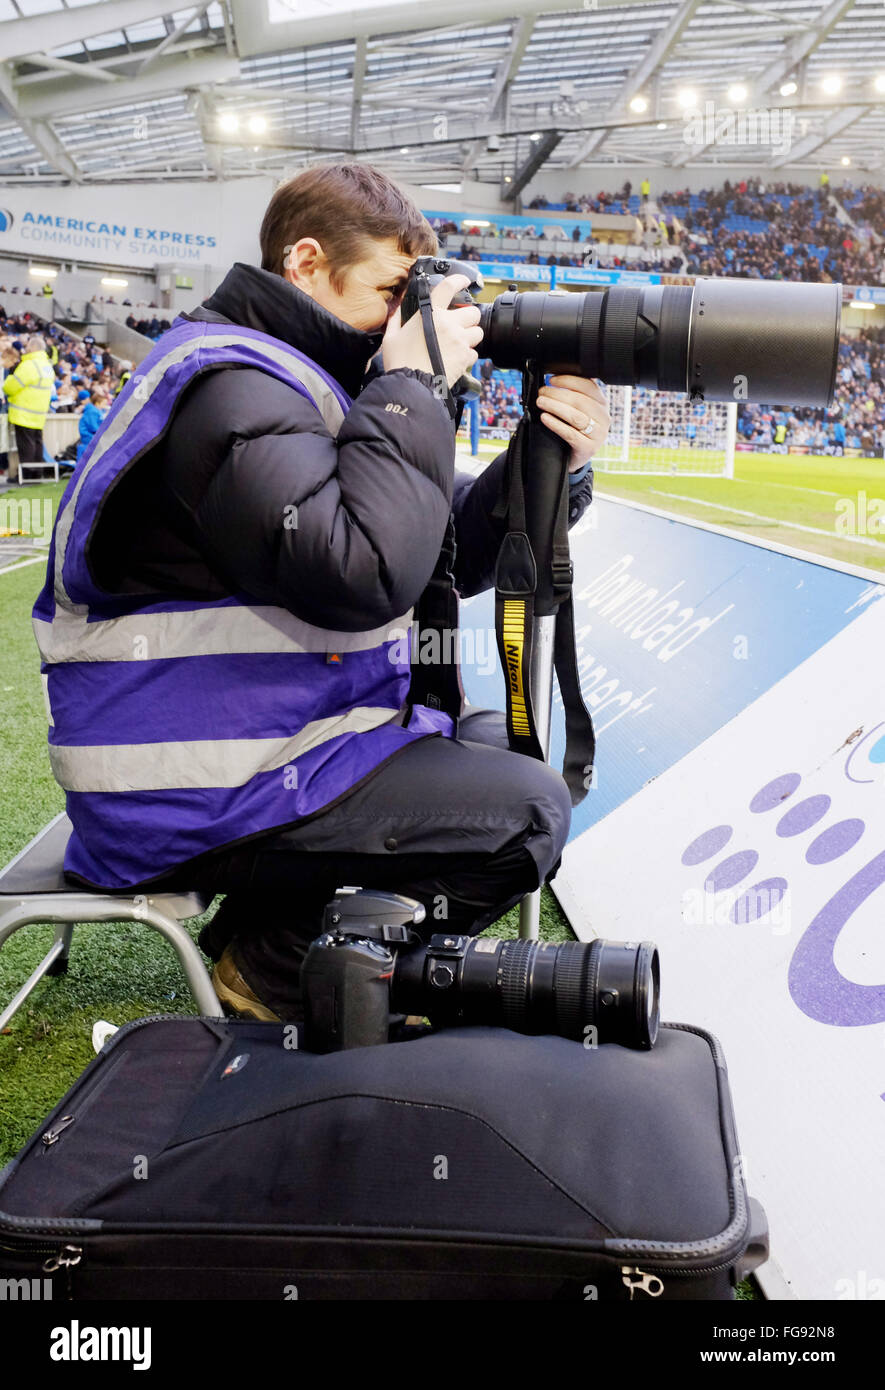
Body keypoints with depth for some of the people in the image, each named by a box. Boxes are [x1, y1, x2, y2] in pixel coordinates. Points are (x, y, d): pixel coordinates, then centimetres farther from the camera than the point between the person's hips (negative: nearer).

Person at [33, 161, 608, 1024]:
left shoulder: (313, 379, 15)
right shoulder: (230, 386, -17)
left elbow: (446, 559, 12)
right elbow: (365, 576, -31)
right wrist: (412, 387, -19)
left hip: (278, 723, 11)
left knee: (496, 736, 21)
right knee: (528, 811, -15)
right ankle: (273, 965, -1)